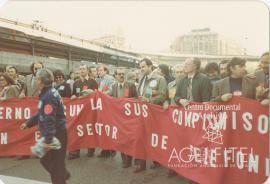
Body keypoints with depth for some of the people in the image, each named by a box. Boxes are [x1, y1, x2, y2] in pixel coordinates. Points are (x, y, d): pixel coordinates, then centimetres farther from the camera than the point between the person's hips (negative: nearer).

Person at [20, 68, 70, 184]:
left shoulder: (49, 96, -22)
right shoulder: (47, 93, 11)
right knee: (46, 160, 22)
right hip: (55, 133, 10)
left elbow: (50, 120, -27)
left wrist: (47, 140, -29)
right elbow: (42, 114, 21)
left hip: (56, 134, -10)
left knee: (55, 163, 3)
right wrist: (28, 123, 21)